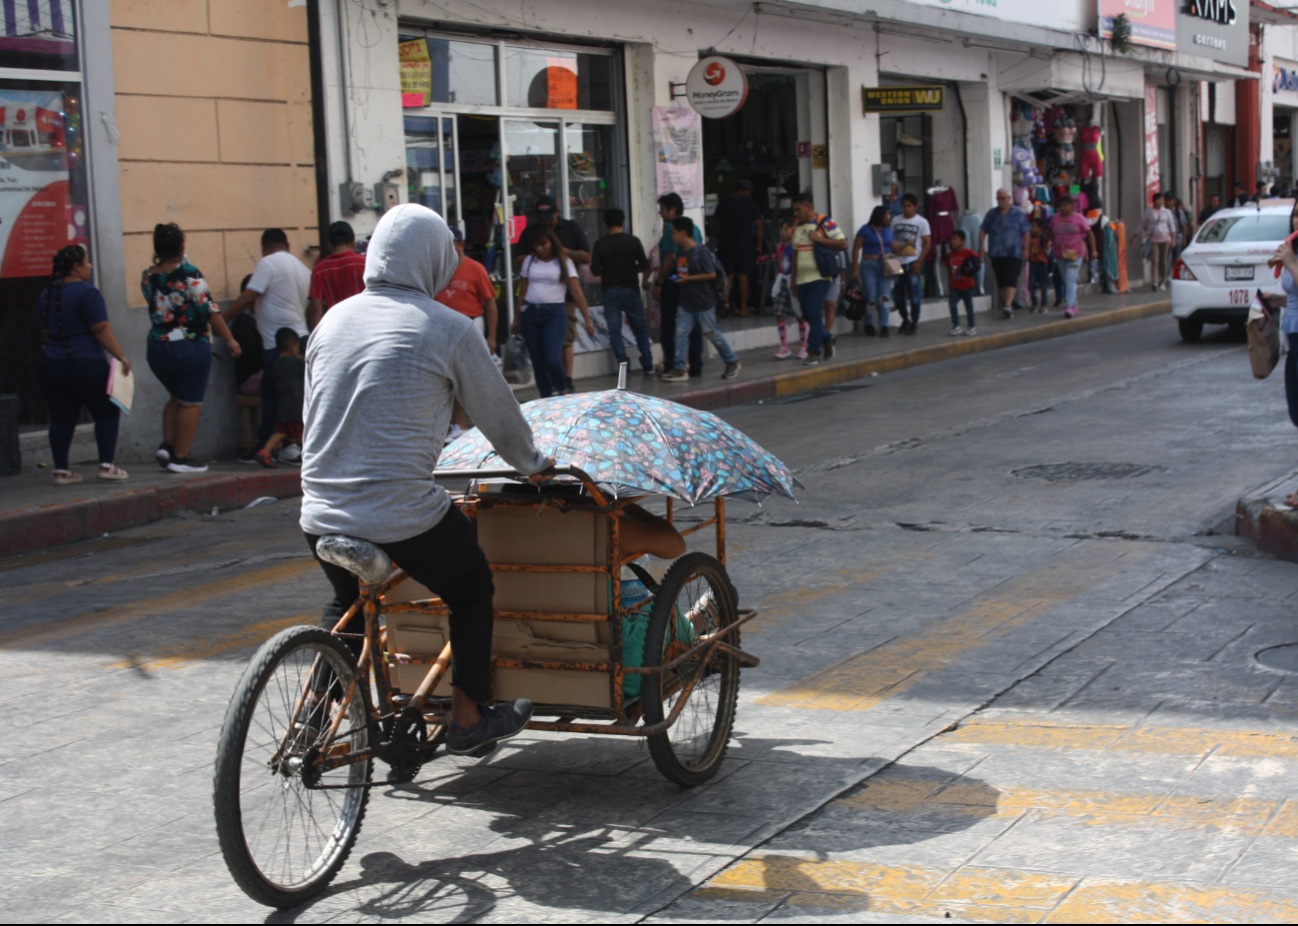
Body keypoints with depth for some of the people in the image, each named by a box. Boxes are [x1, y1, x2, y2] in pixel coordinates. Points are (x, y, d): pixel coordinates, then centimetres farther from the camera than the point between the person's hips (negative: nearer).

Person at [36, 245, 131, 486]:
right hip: (85, 365, -6)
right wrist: (121, 357, -14)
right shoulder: (87, 293, -11)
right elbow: (101, 330, -16)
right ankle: (106, 466, 2)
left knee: (61, 419, 8)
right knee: (107, 413, 7)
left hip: (50, 365, 7)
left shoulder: (46, 294, 12)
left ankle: (61, 470, 6)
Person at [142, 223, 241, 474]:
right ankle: (181, 457, 5)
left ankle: (167, 444, 11)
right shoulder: (188, 273, -14)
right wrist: (229, 339, -7)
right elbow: (209, 308, -15)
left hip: (158, 347, 6)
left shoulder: (148, 277, 3)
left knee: (176, 398, 24)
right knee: (190, 403, 4)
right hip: (190, 347, -6)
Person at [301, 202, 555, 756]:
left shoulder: (334, 319, 9)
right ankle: (468, 722, 24)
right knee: (472, 591, 19)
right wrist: (532, 464, 24)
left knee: (346, 603, 32)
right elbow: (498, 414, 4)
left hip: (320, 511, 6)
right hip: (405, 513, -5)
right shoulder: (447, 329, -6)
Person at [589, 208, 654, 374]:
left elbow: (595, 270, -7)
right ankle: (647, 364, 11)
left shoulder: (600, 244, -5)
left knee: (614, 329, 3)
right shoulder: (633, 241, -3)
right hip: (631, 289, 1)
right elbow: (644, 265, -2)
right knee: (639, 327, 11)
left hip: (610, 290, -1)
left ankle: (623, 364, -4)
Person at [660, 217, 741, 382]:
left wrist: (688, 278, -20)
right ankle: (679, 369, -1)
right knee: (681, 332, -2)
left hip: (704, 301, -7)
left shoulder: (700, 251, -16)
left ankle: (732, 362, 20)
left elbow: (711, 274, -19)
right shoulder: (680, 251, 8)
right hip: (687, 301, 7)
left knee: (710, 333, 3)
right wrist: (678, 278, 4)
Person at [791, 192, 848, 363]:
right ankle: (826, 340, 28)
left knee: (814, 313, -12)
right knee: (807, 315, 9)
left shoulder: (825, 223, -7)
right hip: (803, 278, 7)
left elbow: (843, 244, -13)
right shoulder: (798, 227, 15)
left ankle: (814, 351, -6)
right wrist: (793, 278, 18)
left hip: (820, 277, -7)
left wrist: (818, 239, -17)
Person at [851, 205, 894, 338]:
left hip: (885, 266, 4)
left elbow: (893, 248, 17)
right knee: (871, 298, -3)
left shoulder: (888, 231, 13)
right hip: (869, 266, -4)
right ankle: (868, 325, 16)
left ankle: (884, 326, -6)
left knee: (884, 297, -6)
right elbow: (856, 249, -5)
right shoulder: (866, 230, -3)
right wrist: (855, 269, -10)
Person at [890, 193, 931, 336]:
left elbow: (927, 243, -2)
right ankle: (905, 319, 26)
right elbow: (891, 241, 11)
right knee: (898, 294, 7)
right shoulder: (896, 221, 9)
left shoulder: (922, 222, 0)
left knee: (915, 294, -3)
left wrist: (919, 262, -10)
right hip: (898, 262, 4)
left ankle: (913, 323, 6)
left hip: (913, 263, -3)